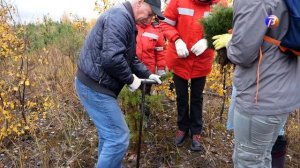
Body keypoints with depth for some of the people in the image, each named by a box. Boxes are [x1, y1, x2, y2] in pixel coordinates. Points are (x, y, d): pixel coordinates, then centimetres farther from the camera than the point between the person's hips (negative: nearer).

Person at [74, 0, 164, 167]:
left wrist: (148, 74, 12)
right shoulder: (120, 17, -18)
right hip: (95, 87, -11)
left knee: (109, 134, 20)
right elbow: (111, 58, -30)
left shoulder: (125, 19, 17)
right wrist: (131, 79, -15)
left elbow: (129, 57, 22)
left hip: (96, 85, 11)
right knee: (119, 138, -4)